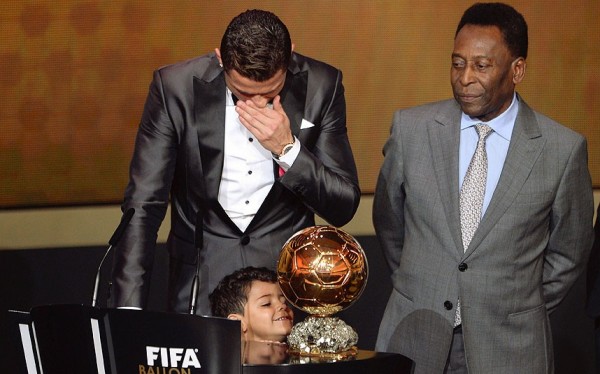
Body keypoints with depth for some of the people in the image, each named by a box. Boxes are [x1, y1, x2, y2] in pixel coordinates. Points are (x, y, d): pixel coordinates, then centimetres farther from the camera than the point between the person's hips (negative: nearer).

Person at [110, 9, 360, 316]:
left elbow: (344, 208, -5)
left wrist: (287, 148, -21)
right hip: (202, 274, 0)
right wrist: (129, 310, -20)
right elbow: (143, 205, -11)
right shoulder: (175, 87, -12)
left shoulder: (322, 86, -9)